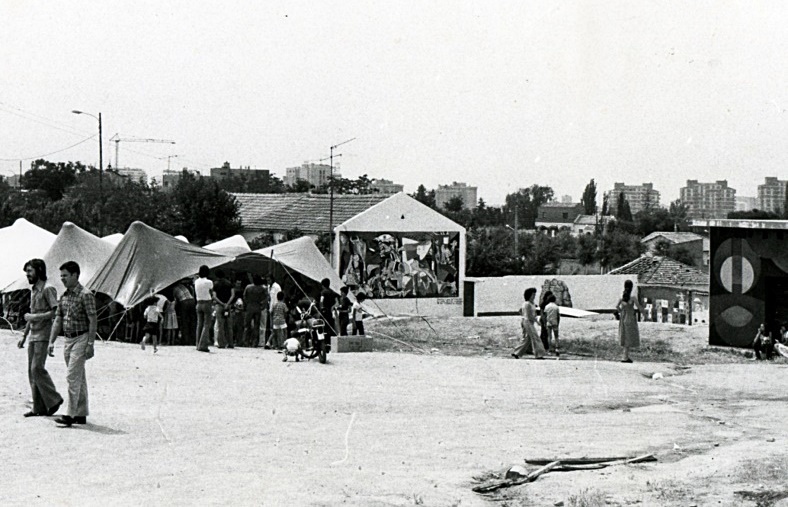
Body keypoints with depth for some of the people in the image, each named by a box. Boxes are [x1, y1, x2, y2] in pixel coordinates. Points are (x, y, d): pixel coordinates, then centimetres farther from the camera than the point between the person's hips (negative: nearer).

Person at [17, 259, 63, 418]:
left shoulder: (48, 289, -9)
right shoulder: (33, 290, 17)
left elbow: (56, 312, -18)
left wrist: (34, 317, -17)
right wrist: (24, 337, 23)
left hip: (43, 335, -9)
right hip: (33, 336, 9)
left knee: (37, 368, -14)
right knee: (32, 371, 5)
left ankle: (54, 399, -3)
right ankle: (39, 407, 7)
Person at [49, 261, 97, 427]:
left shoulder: (85, 295, -12)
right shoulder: (64, 297, 12)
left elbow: (93, 321, -15)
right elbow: (58, 321, 14)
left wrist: (90, 344, -19)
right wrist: (51, 342, 7)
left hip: (81, 339, -8)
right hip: (68, 340, 8)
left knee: (72, 376, -13)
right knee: (79, 378, 11)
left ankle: (70, 415, -14)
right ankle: (81, 415, 16)